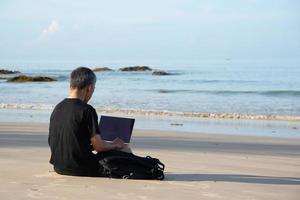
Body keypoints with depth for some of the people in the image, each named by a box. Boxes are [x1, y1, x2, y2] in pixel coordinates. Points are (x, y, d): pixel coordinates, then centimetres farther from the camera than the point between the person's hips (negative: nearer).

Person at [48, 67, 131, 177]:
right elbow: (98, 146, -14)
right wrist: (115, 144, 8)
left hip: (59, 167, 8)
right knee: (125, 149, 8)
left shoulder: (57, 108, 7)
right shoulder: (87, 110, -15)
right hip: (80, 169, -8)